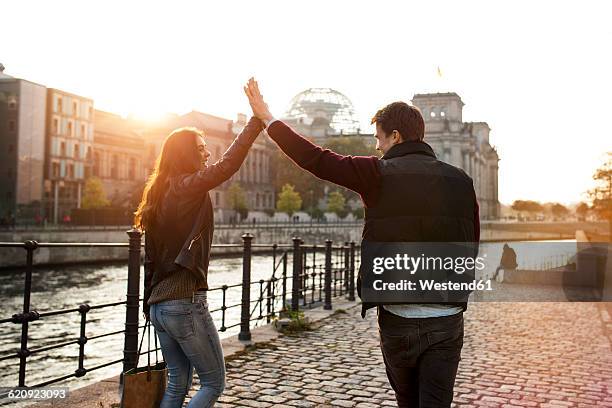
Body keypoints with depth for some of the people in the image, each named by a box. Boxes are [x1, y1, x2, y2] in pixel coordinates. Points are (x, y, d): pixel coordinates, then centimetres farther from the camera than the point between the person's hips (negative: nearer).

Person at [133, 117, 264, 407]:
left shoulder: (158, 196, 13)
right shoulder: (189, 187, -10)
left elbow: (150, 260, 15)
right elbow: (227, 165, -27)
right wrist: (257, 120, -26)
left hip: (159, 305, 8)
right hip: (186, 302, -8)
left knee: (178, 383, 16)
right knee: (214, 383, 4)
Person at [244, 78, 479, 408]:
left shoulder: (380, 174, -8)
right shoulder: (460, 180, 2)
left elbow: (316, 159, -4)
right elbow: (471, 245, 7)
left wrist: (267, 118, 6)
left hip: (399, 317, -1)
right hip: (448, 318, 2)